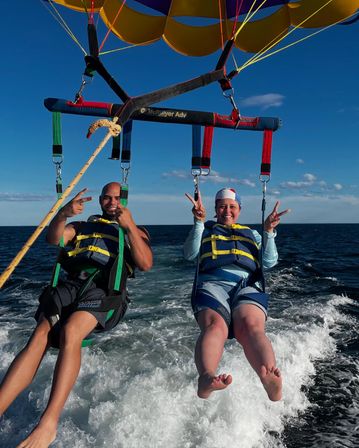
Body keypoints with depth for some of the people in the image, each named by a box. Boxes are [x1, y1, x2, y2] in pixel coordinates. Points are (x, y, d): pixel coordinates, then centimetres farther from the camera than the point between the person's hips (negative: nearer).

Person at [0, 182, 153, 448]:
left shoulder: (135, 231, 24)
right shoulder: (81, 226, 32)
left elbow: (146, 264, 3)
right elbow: (53, 239, 12)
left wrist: (129, 226, -5)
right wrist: (63, 214, -7)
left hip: (103, 289, -3)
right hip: (70, 284, 3)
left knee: (69, 333, -32)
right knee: (40, 336, -24)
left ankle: (48, 425, -33)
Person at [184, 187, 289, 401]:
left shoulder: (252, 234, 33)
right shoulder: (205, 230, 30)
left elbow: (270, 262, 18)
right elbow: (190, 254, 10)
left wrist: (269, 232, 6)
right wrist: (199, 222, 0)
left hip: (248, 286, 1)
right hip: (212, 284, 0)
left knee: (251, 326, -35)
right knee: (214, 326, -35)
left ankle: (271, 381, -59)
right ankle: (206, 379, -59)